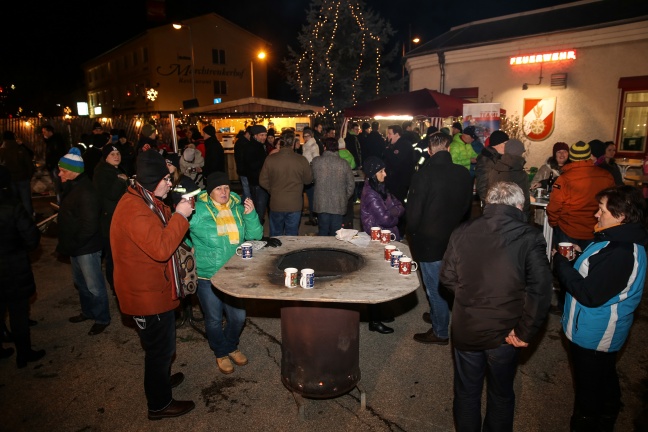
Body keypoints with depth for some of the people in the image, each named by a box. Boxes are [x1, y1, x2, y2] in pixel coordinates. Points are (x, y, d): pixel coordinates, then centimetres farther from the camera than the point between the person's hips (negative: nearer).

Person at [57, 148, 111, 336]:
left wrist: (70, 245, -18)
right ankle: (88, 311, 41)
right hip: (75, 247, 10)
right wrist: (65, 243, 8)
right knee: (81, 282, 23)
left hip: (87, 248, -10)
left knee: (94, 286, 4)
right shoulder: (71, 187, 6)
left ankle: (102, 319, 20)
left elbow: (89, 227, -26)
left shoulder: (86, 193, -24)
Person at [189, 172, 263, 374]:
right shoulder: (198, 210, -11)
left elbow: (255, 236, -4)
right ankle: (221, 353, 41)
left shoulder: (238, 207, -1)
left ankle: (231, 346, 45)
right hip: (208, 277, -3)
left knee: (238, 317, 16)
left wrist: (250, 215, -17)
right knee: (214, 320, 14)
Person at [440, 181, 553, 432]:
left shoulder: (462, 233, -10)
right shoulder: (529, 237, -16)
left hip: (465, 329, 1)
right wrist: (525, 332, -11)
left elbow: (447, 277, -1)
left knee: (466, 392, 23)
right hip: (504, 333, -1)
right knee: (501, 395, 24)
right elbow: (540, 290, -21)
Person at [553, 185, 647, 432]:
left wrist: (561, 263, -21)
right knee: (605, 382, 29)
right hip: (601, 333, 10)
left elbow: (590, 294, -29)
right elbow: (596, 274, 14)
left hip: (593, 335, -10)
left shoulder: (622, 254, -31)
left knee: (588, 392, 10)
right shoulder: (620, 240, 2)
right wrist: (578, 258, -3)